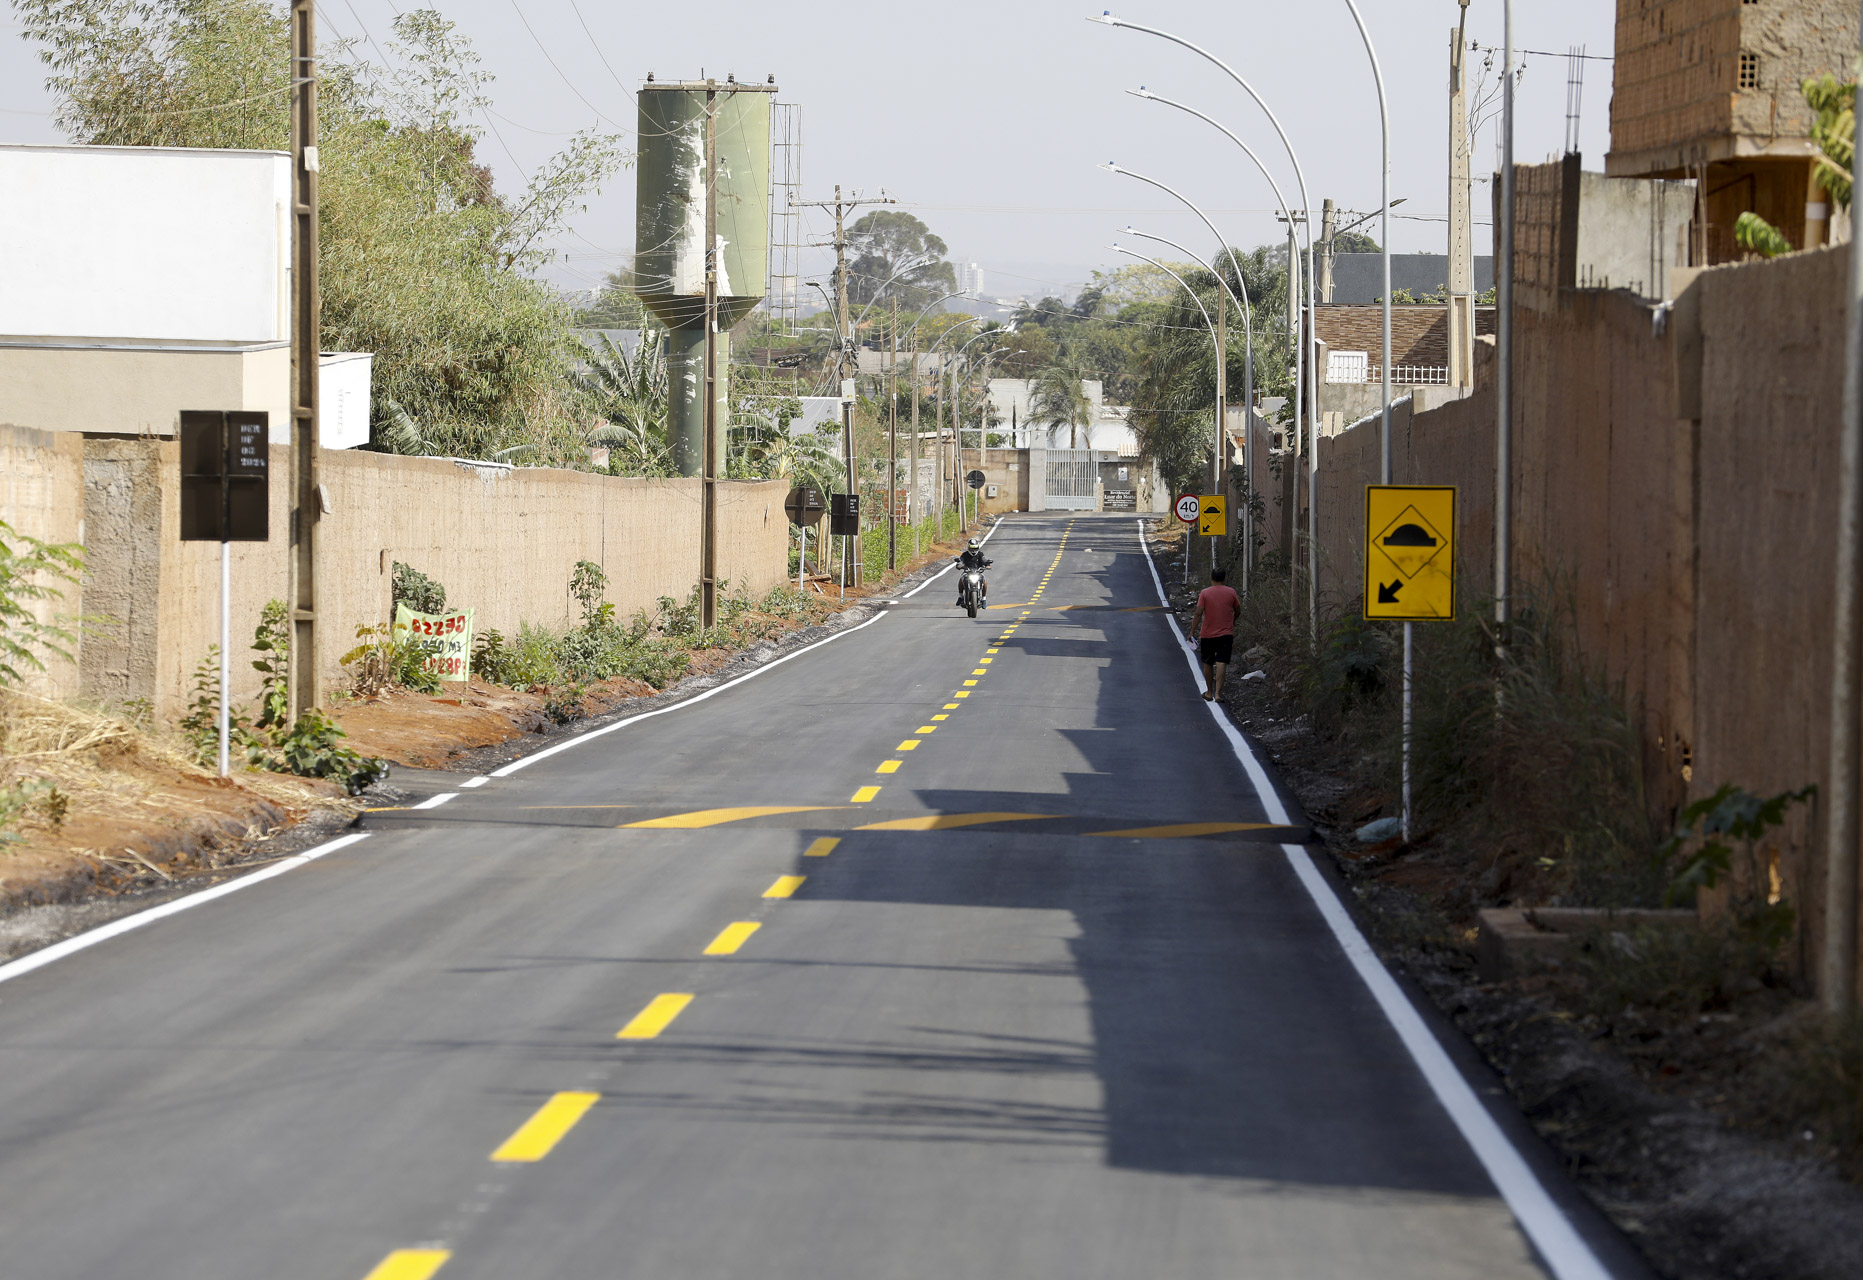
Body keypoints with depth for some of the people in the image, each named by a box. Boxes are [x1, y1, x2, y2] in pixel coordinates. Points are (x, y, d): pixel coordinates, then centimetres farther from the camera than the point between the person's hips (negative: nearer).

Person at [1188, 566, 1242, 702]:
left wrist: (1192, 631, -6)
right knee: (1221, 663, -6)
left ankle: (1209, 692, 24)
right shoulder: (1231, 592, 0)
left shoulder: (1204, 593, -5)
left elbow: (1198, 613, -10)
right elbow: (1238, 610, 11)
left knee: (1208, 664, 14)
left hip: (1207, 634, 0)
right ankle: (1218, 693, -18)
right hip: (1226, 634, 0)